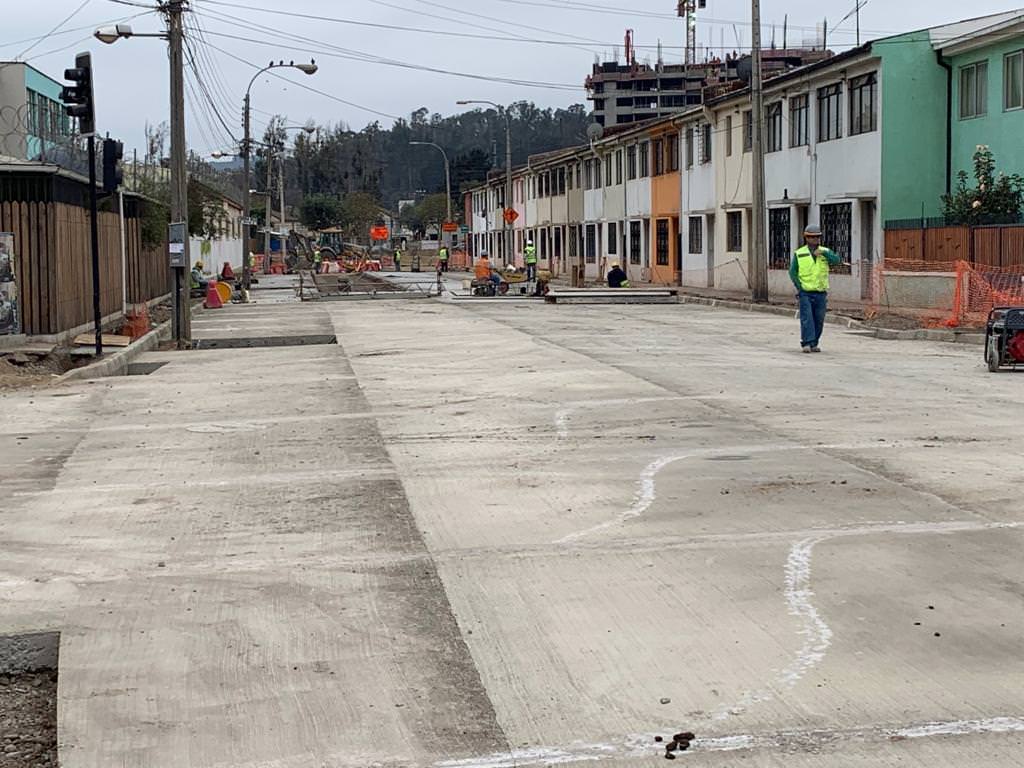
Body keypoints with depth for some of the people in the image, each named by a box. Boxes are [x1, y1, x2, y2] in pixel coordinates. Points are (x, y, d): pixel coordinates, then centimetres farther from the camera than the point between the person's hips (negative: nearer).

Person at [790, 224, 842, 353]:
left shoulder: (825, 252, 9)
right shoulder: (799, 254, 4)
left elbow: (837, 261, -8)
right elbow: (793, 272, 5)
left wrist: (824, 253, -19)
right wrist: (799, 287, -4)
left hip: (821, 293, 2)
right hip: (805, 293, -2)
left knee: (819, 320, 4)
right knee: (807, 318, -10)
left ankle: (814, 344, 13)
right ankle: (806, 343, -10)